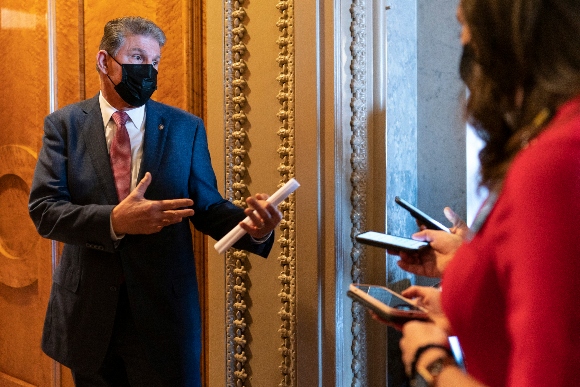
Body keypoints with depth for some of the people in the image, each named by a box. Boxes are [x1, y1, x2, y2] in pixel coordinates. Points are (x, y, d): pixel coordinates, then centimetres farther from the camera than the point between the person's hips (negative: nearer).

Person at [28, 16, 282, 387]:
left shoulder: (186, 128, 0)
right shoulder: (64, 125, -1)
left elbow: (208, 207, -1)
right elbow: (43, 209, -10)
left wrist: (252, 225, -23)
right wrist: (114, 221, -27)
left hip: (166, 310, 0)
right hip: (88, 311, 1)